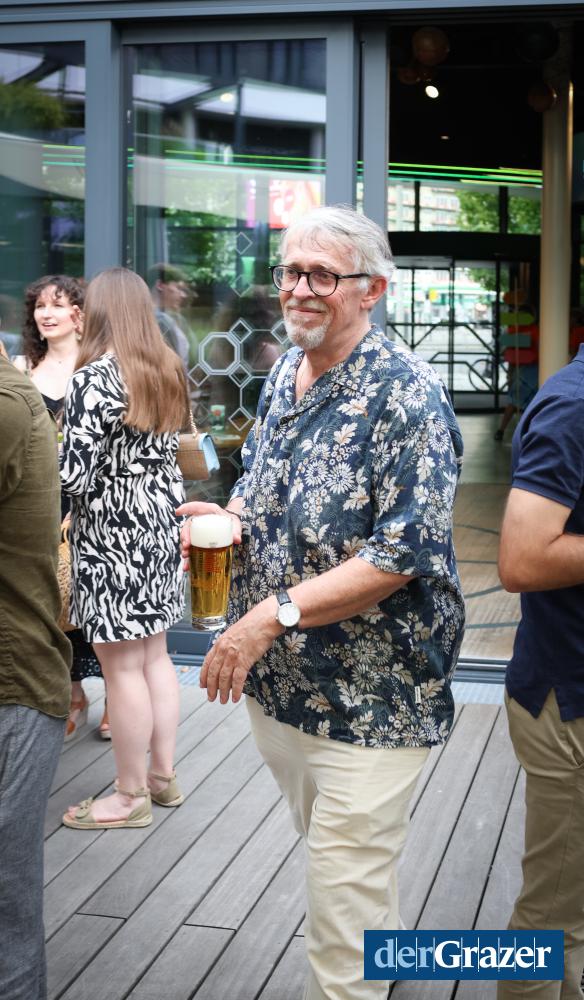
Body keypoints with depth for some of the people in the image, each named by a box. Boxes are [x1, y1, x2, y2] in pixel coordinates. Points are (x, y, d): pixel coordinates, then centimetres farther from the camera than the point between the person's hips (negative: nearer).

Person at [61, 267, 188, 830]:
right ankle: (163, 775, 29)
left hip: (111, 536, -8)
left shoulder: (93, 380, -18)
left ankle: (131, 795, 14)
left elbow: (74, 474, -21)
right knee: (154, 656, 17)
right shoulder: (168, 373, 6)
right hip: (159, 527, 8)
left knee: (122, 668, 2)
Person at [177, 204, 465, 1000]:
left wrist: (273, 614, -26)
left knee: (345, 897, 1)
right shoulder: (283, 377, 7)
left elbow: (403, 554, -24)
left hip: (368, 700, -8)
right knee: (341, 862, 26)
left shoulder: (406, 397, -18)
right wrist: (229, 517, -2)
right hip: (276, 683, 8)